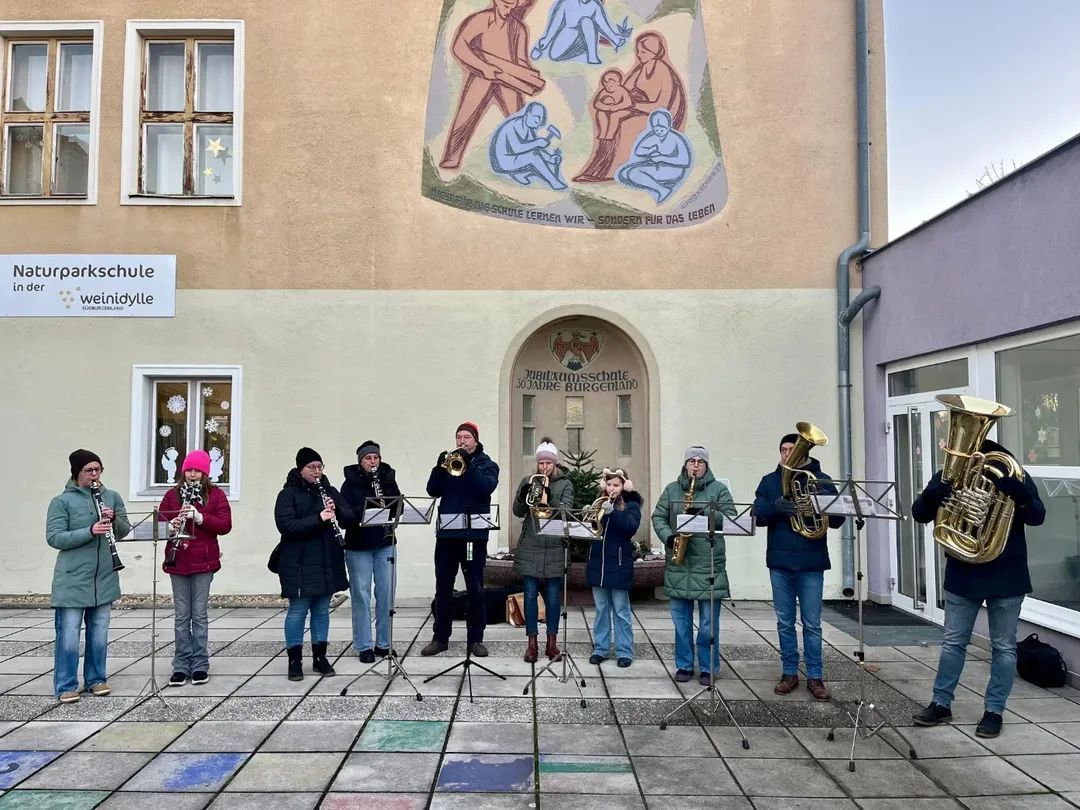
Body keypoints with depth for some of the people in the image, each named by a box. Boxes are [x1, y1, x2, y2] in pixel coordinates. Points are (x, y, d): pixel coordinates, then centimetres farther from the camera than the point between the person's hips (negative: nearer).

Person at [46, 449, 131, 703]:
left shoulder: (112, 497, 6)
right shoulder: (61, 501, -5)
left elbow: (124, 531, 9)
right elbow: (54, 538, -12)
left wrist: (114, 519, -13)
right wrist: (90, 531, -24)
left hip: (104, 580, 4)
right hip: (72, 581, -4)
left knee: (99, 634, 13)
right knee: (68, 636, 0)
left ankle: (96, 679, 26)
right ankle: (66, 686, 12)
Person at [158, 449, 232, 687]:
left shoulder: (215, 495, 1)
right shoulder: (172, 494, 7)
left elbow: (225, 525, -6)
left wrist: (200, 517, -19)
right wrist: (171, 525, -16)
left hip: (203, 562, -2)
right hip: (178, 562, 2)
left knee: (199, 614, 4)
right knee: (181, 615, 7)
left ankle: (200, 665, 12)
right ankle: (181, 665, 14)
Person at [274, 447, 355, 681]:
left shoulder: (329, 491, 10)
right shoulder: (288, 494, -4)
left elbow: (351, 518, 6)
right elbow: (285, 525, -17)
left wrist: (337, 510, -15)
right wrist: (318, 518, -26)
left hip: (326, 561, 5)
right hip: (299, 564, -5)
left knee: (322, 611, 12)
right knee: (298, 611, 1)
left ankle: (320, 657, 22)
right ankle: (295, 660, 13)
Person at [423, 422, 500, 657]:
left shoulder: (486, 463, 5)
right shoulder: (448, 460, 12)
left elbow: (485, 488, -15)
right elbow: (433, 490, 1)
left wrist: (468, 464, -22)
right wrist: (440, 466, -15)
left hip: (474, 534, -3)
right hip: (446, 533, 3)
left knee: (475, 589, 4)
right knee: (443, 588, 8)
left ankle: (476, 639, 13)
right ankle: (440, 638, 18)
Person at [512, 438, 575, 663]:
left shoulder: (564, 484, 3)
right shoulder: (528, 481, 8)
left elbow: (567, 512, -9)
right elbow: (517, 512, 3)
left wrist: (550, 499, -25)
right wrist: (523, 496, -17)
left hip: (555, 549, -1)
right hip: (530, 548, 1)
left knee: (553, 596, 4)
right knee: (530, 595, 3)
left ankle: (552, 642, 15)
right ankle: (531, 643, 11)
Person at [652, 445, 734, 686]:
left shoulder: (719, 489, 3)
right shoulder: (671, 489, 10)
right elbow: (658, 517, 9)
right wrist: (668, 536, -9)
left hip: (709, 564, -2)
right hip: (678, 564, 2)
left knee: (709, 622, 4)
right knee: (681, 620, 9)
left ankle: (708, 668, 16)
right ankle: (684, 665, 20)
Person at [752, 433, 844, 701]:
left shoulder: (821, 480, 3)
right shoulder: (770, 481, 8)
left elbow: (837, 519, 0)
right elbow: (758, 514, -1)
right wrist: (775, 506, -21)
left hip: (811, 561, -2)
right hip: (779, 561, 2)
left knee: (812, 624, 4)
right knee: (785, 622, 10)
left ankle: (815, 676, 14)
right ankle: (789, 673, 20)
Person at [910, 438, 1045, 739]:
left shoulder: (1010, 473, -5)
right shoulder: (948, 475, 0)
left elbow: (1038, 516, -13)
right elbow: (919, 514, -6)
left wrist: (1018, 494, -33)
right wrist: (933, 494, -27)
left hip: (1005, 577, -2)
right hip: (962, 576, 2)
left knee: (1003, 646, 8)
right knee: (953, 642, 10)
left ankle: (994, 711, 19)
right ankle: (941, 704, 20)